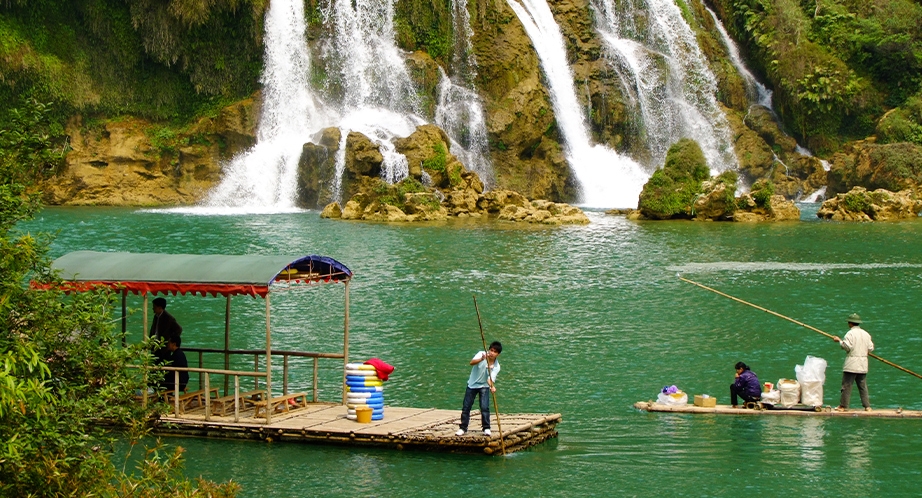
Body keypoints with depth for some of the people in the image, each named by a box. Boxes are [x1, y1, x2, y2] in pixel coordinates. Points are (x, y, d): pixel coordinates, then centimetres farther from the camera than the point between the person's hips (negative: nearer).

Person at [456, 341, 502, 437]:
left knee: (485, 407, -14)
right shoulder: (482, 354, -17)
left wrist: (492, 386, -45)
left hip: (484, 386, 0)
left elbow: (491, 378, -24)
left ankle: (486, 428, -3)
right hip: (472, 384, 0)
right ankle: (463, 428, 14)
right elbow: (472, 362, -33)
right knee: (466, 407, 2)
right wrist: (481, 359, -52)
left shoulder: (496, 366, -14)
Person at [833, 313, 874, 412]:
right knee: (863, 386, 10)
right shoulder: (866, 334, 9)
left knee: (846, 385, -1)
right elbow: (870, 348, 10)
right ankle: (867, 406, 7)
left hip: (851, 365, -6)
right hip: (863, 365, 6)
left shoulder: (850, 333, -10)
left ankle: (843, 406, 0)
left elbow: (847, 346, -17)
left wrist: (839, 340, -4)